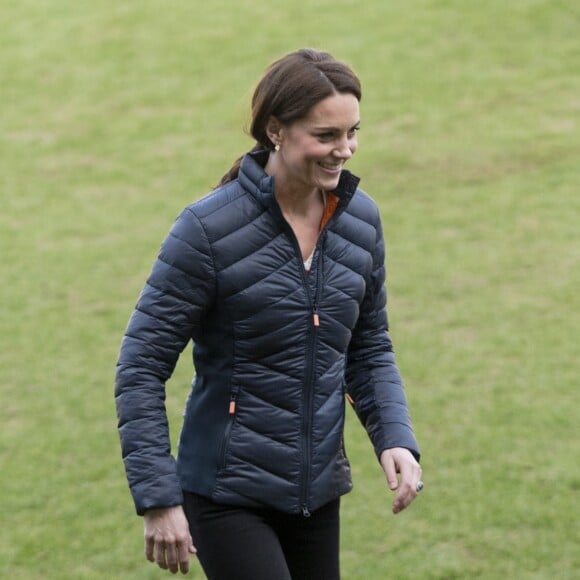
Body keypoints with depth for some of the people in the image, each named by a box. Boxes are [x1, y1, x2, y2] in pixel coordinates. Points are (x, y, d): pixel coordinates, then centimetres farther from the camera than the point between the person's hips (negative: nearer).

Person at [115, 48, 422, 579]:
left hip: (317, 493, 6)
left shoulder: (360, 220, 2)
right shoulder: (210, 229, -15)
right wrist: (158, 497, -17)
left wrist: (395, 438, -5)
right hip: (228, 494, -6)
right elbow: (142, 367, -12)